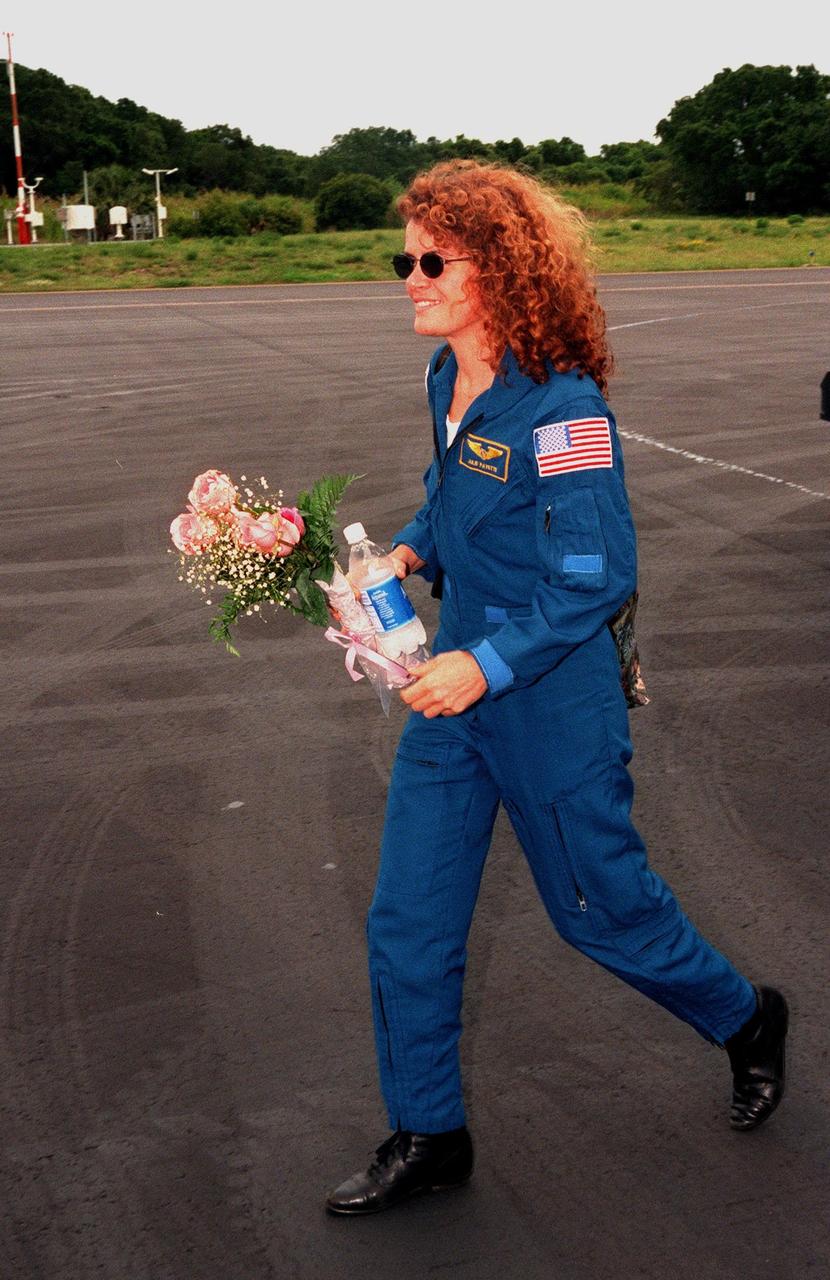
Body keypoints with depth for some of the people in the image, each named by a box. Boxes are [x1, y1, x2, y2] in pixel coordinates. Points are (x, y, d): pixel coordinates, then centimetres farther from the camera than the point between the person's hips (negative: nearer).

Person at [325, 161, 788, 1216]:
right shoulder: (446, 378, 2)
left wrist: (486, 666, -25)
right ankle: (426, 1138, 26)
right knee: (406, 921, 8)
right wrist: (411, 552, 1)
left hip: (552, 702, -7)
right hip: (453, 689, 7)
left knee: (601, 907, 12)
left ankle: (746, 1021, 41)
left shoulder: (559, 408, -22)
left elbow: (599, 576, -21)